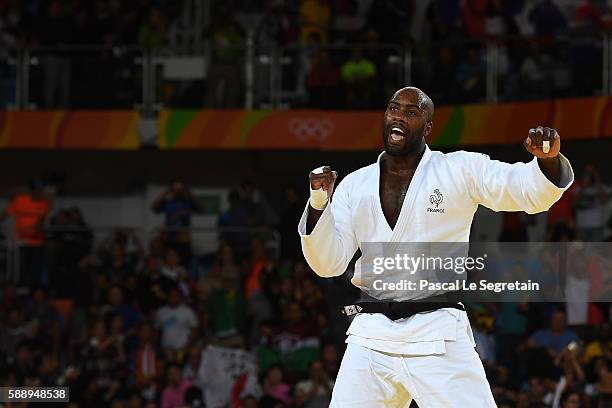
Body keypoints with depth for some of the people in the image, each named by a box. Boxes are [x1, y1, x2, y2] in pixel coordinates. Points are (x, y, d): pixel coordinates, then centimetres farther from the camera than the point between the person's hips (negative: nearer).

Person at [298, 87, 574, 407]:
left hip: (438, 336, -3)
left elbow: (530, 190, -6)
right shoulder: (354, 185, 12)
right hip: (371, 338, 3)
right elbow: (329, 264, 7)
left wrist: (548, 159, -28)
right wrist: (319, 205, -9)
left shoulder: (460, 170, 4)